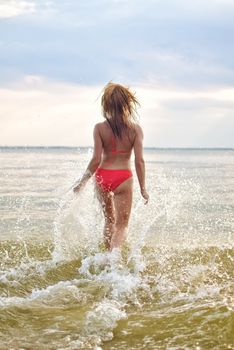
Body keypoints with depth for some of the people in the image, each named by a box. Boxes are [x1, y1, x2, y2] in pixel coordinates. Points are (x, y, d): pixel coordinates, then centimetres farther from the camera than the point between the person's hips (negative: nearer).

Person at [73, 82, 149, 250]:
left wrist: (82, 182, 3)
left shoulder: (100, 128, -6)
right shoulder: (135, 129, -5)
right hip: (123, 178, -2)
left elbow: (96, 159, -9)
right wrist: (143, 188, 0)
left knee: (110, 220, 24)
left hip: (102, 176, 2)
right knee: (122, 225, 6)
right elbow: (139, 160, -8)